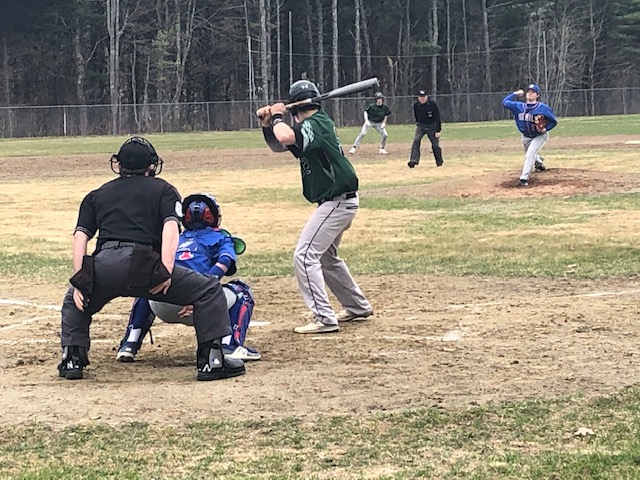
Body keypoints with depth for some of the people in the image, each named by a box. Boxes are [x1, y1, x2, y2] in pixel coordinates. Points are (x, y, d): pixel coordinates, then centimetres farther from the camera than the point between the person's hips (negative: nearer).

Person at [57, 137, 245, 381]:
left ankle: (72, 359, 22)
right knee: (208, 289, 10)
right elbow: (171, 227, 1)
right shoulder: (163, 189, 21)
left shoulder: (96, 195, 28)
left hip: (103, 265, 3)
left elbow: (81, 236, 14)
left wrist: (79, 280, 9)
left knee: (75, 301, 35)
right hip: (143, 265, -3)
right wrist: (166, 271, -9)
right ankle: (211, 359, 1)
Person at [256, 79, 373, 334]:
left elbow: (286, 138, -36)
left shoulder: (315, 124, -17)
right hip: (339, 200, 11)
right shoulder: (320, 123, 12)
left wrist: (277, 117, -17)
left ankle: (324, 319, -14)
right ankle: (358, 307, 34)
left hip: (337, 201, -11)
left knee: (305, 255, -12)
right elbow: (279, 145, 18)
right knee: (326, 256, 24)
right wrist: (267, 124, 1)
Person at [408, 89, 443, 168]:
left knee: (435, 145, 0)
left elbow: (437, 118, -13)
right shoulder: (416, 105, -7)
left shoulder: (433, 104, -16)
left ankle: (439, 162, 23)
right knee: (416, 141, -20)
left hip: (432, 126, -2)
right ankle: (413, 161, -26)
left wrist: (438, 131, -16)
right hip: (421, 126, 2)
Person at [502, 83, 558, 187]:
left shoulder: (543, 108, -22)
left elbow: (554, 121, -12)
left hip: (540, 136, -5)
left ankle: (524, 178, -23)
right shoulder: (519, 106, -12)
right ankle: (539, 161, 60)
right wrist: (515, 94, -13)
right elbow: (505, 102, -13)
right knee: (529, 155, 23)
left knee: (530, 153, -25)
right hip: (526, 137, 5)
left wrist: (545, 129, -28)